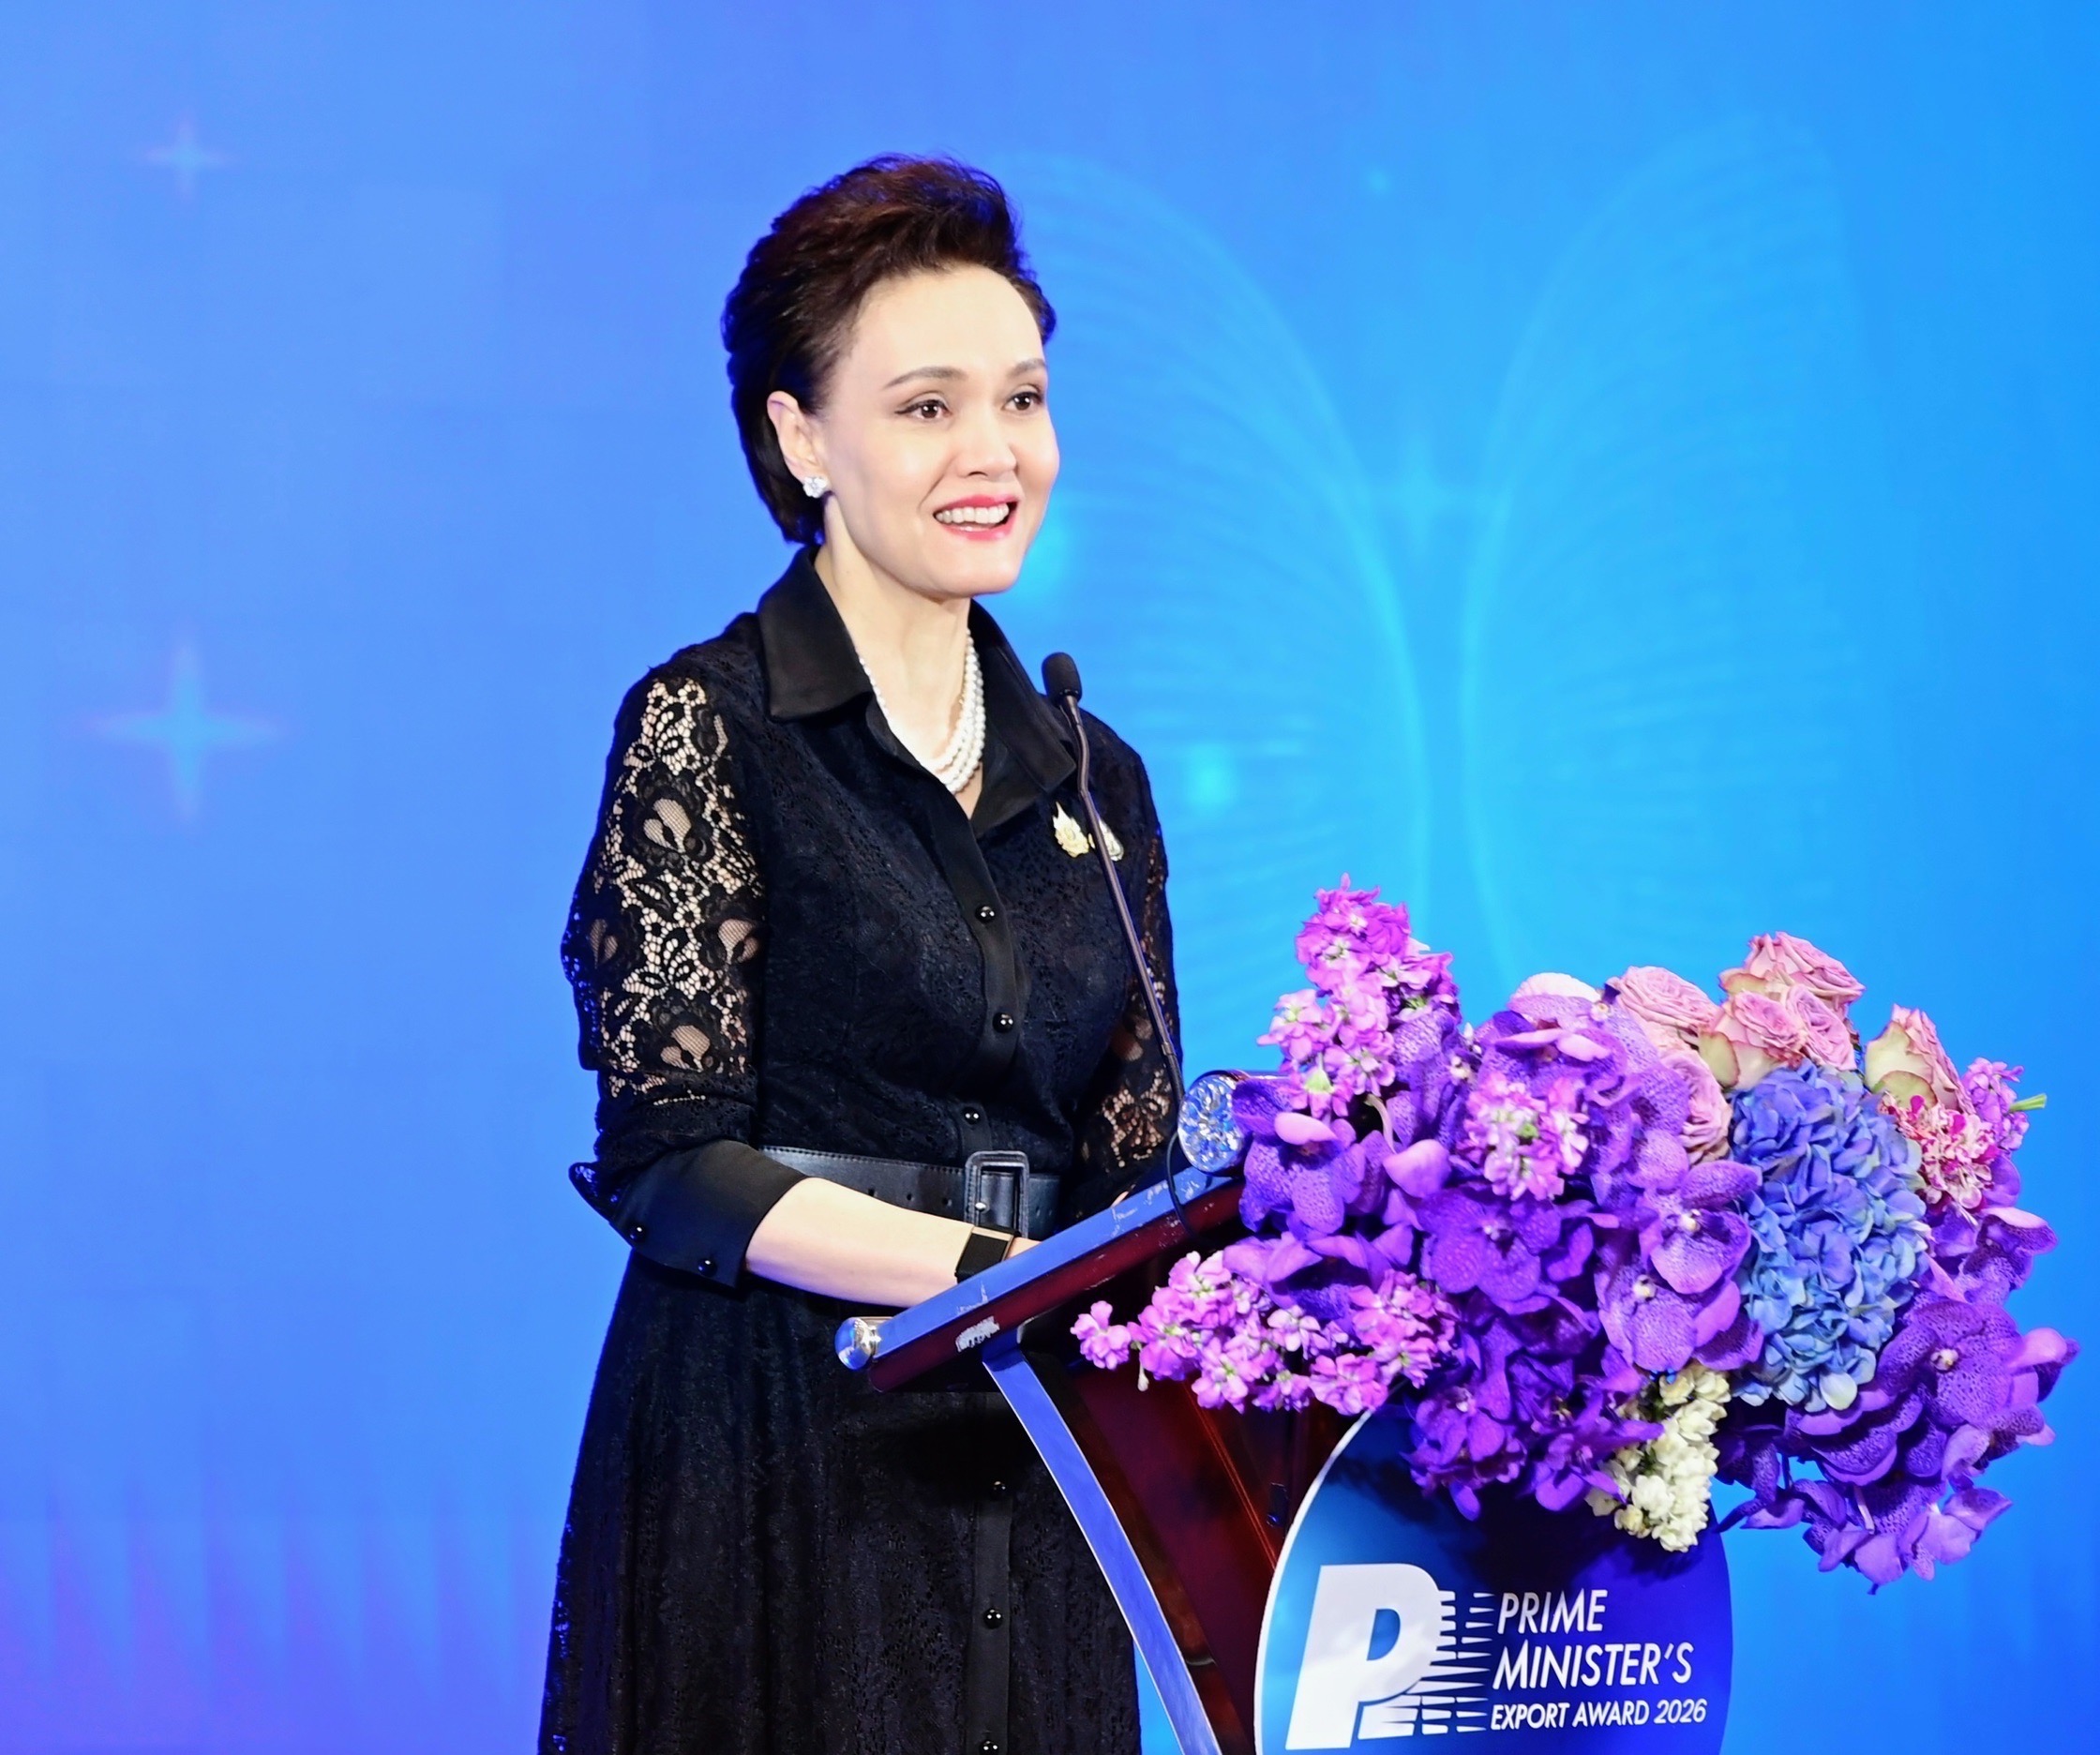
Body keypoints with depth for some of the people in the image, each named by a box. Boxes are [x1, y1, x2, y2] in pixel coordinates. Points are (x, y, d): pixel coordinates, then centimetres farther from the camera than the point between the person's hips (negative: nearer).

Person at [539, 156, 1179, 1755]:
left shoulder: (1093, 782, 12)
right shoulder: (706, 728, -4)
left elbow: (1133, 1176, 12)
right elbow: (674, 1165, -11)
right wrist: (1001, 1274, -23)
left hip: (1028, 1481, 5)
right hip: (772, 1477, -5)